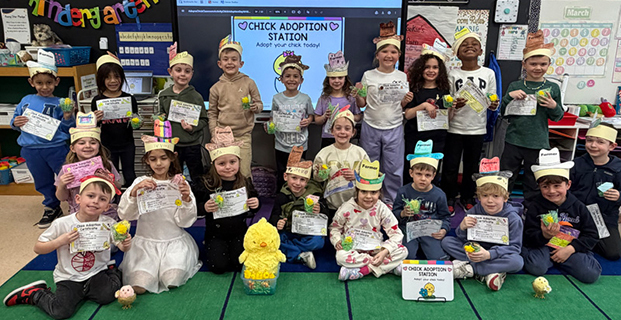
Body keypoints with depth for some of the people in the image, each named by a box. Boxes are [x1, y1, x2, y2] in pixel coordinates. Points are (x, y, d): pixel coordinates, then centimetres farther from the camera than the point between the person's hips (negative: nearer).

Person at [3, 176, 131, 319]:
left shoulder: (108, 224, -11)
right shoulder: (62, 224, -15)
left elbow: (122, 247, -9)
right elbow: (38, 248, -5)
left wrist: (125, 244, -33)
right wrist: (60, 241, -23)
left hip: (98, 271, 1)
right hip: (69, 277, -1)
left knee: (107, 296, -22)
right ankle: (35, 293, 14)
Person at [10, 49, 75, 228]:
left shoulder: (60, 104, -4)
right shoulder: (26, 101, 6)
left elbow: (67, 129, -3)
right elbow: (15, 123, 14)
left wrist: (68, 118, -22)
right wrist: (16, 123, -8)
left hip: (56, 148, -4)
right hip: (31, 150, 4)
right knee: (43, 183, 18)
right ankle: (52, 208, 36)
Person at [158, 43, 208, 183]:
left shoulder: (195, 96, -7)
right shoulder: (164, 95, 3)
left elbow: (204, 119, -3)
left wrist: (193, 128, -19)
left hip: (192, 145, -3)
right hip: (171, 145, 3)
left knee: (197, 178, 10)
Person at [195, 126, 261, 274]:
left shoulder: (245, 182, -3)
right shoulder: (206, 184, -11)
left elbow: (254, 204, 11)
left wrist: (256, 205, -10)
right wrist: (204, 208, -25)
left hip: (239, 232, 2)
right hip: (216, 234, -1)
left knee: (240, 263, -12)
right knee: (218, 266, -13)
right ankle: (210, 249, 20)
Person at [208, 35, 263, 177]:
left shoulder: (248, 83, 2)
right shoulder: (216, 88, 5)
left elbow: (259, 103, 10)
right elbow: (212, 113, 10)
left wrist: (256, 107, -14)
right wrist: (215, 136, 2)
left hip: (243, 135, -1)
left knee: (244, 173, -3)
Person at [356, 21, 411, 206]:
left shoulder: (402, 77, 2)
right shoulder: (368, 75, -1)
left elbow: (401, 105, 9)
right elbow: (362, 104, 2)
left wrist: (406, 101, -13)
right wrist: (357, 95, -18)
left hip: (394, 128, 1)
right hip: (371, 127, 0)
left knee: (394, 168, 6)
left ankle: (391, 201, 25)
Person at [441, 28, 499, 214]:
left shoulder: (488, 73, 3)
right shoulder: (453, 75, -1)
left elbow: (491, 102, 8)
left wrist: (494, 105, -14)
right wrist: (455, 105, -22)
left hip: (477, 129, 2)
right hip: (455, 128, -1)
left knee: (472, 166, 12)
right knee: (450, 166, 1)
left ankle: (467, 197, 30)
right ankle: (449, 198, 19)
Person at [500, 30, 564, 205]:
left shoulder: (552, 88, 4)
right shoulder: (515, 86, 2)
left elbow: (558, 117, 9)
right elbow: (503, 113, 4)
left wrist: (554, 106, -12)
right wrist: (509, 96, -12)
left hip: (539, 143, 1)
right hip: (514, 140, 0)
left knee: (533, 183, 11)